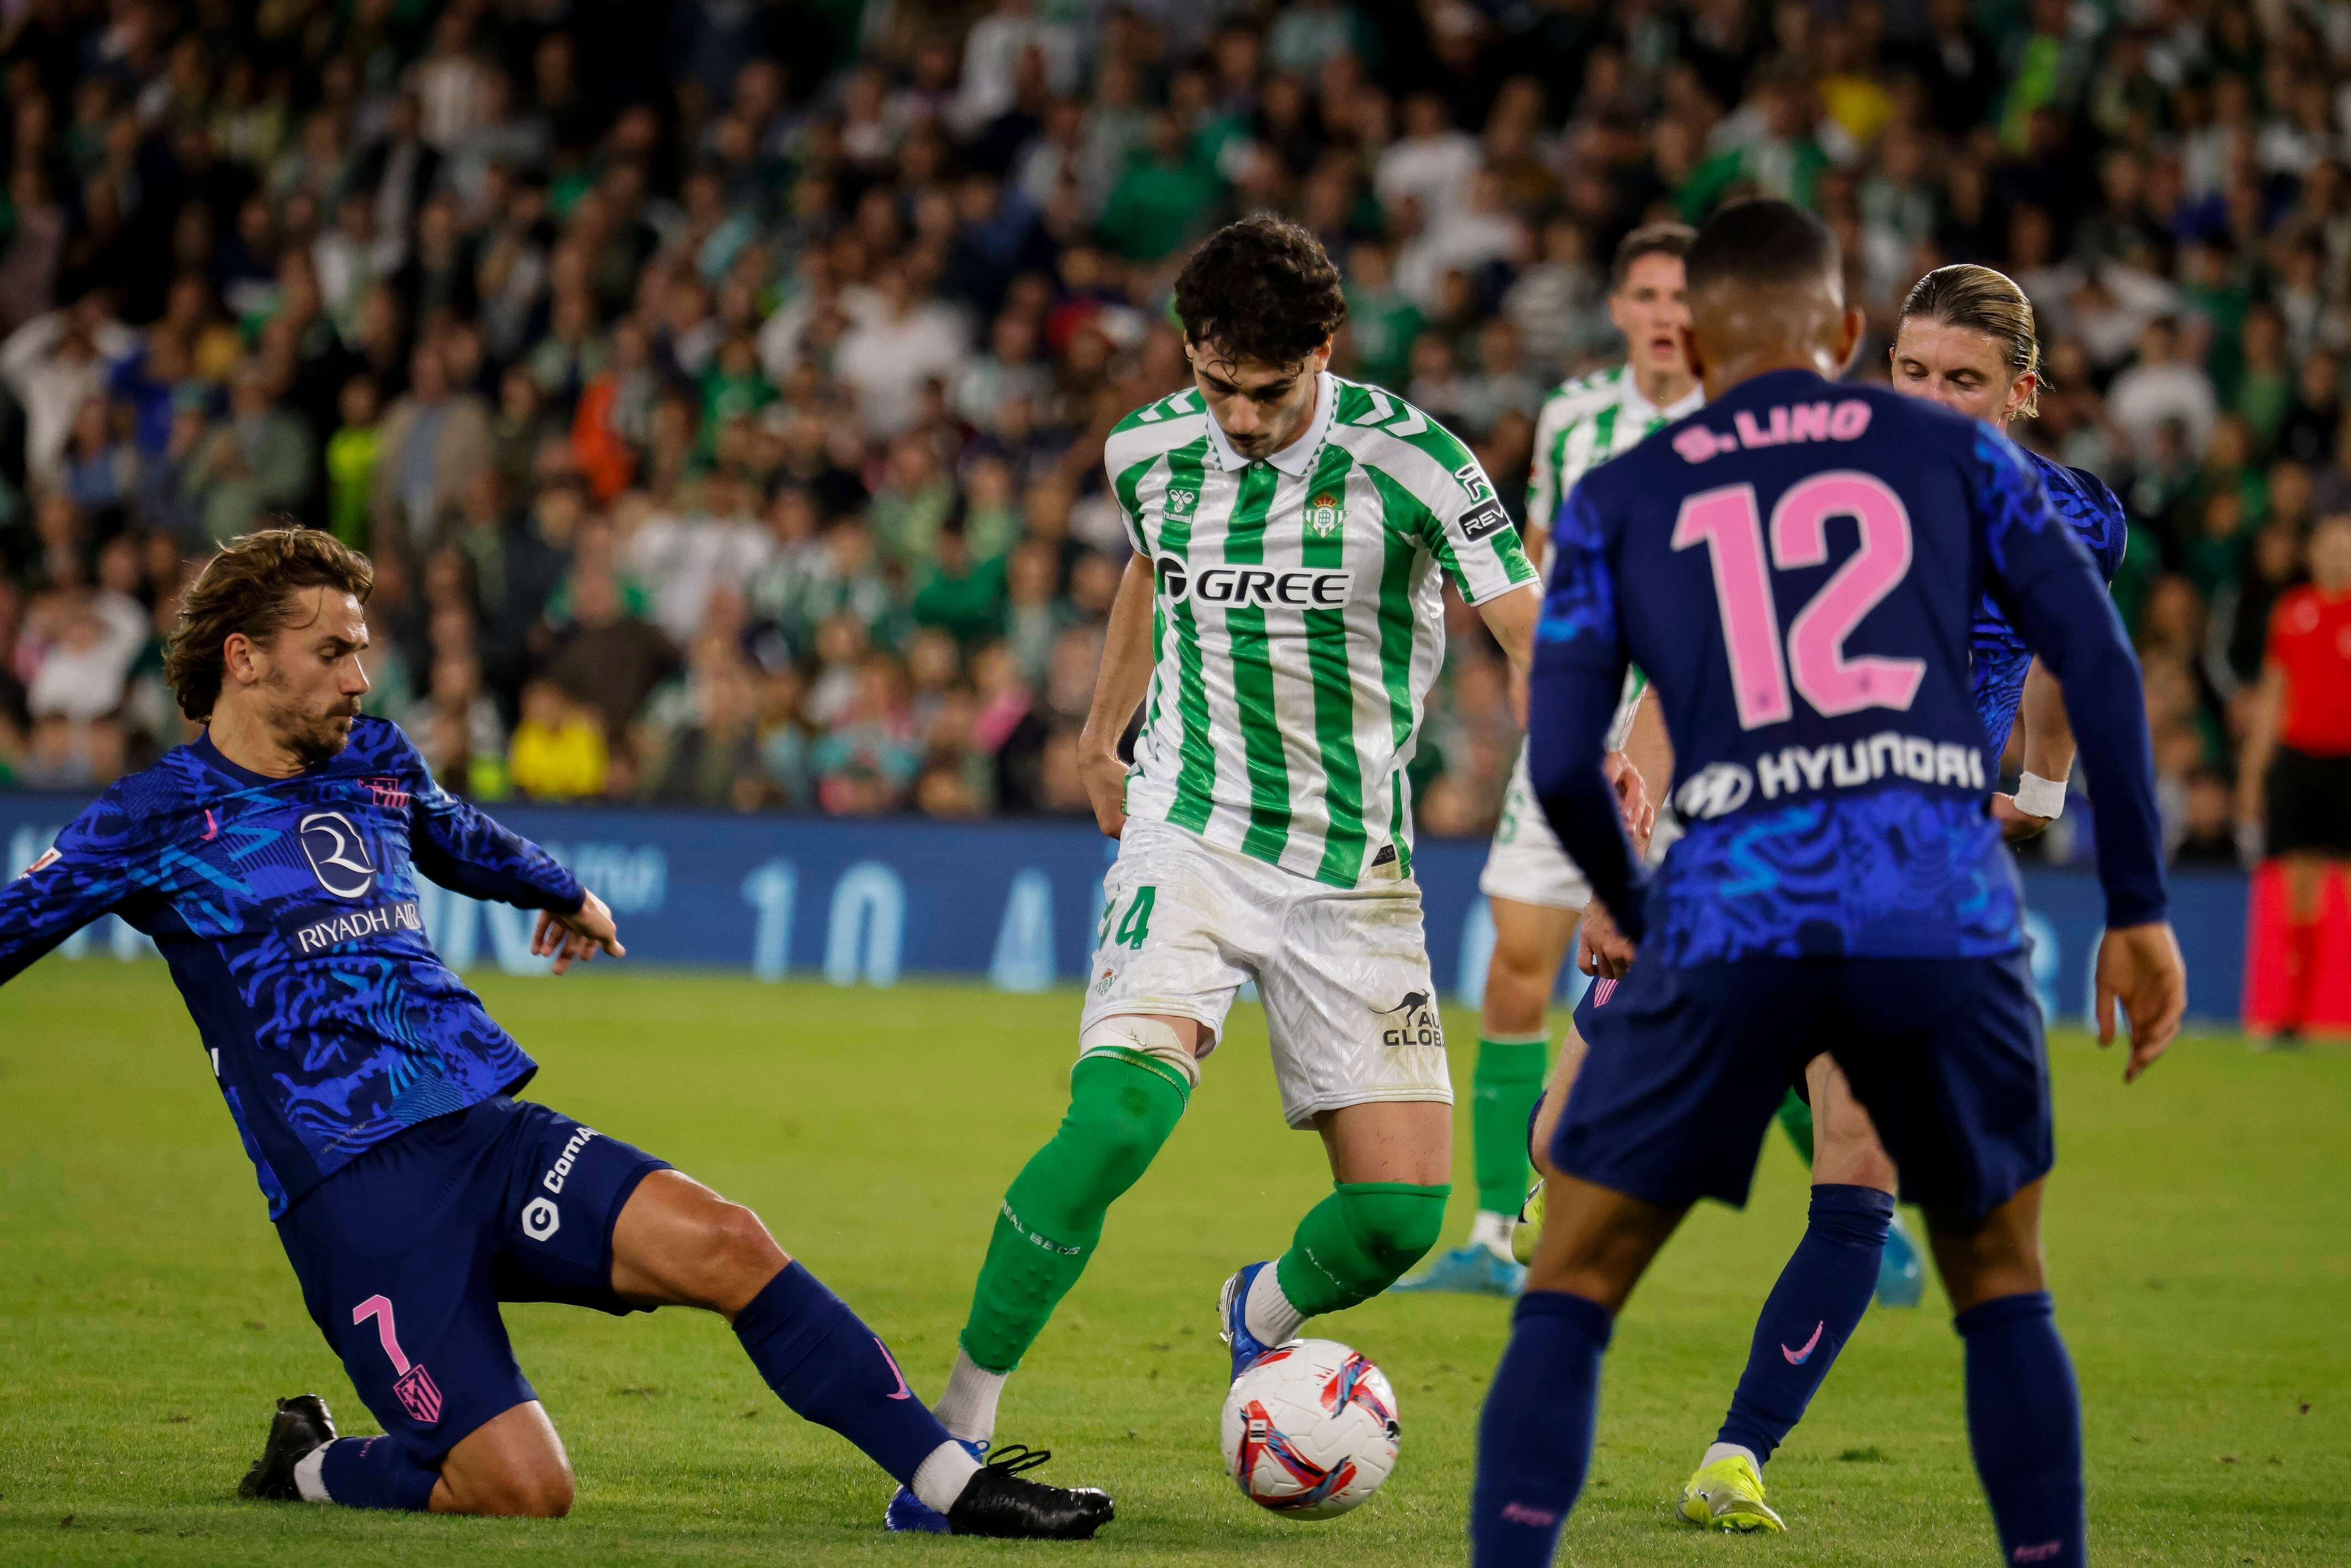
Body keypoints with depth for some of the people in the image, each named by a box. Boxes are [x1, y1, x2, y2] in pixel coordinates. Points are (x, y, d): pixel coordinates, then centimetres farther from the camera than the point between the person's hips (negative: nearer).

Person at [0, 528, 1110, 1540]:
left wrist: (562, 893, 56)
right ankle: (309, 1466, 10)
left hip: (492, 1132, 6)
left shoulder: (372, 763, 17)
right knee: (520, 1488, -19)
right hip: (353, 1194, -6)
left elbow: (453, 833, 39)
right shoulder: (156, 820, -2)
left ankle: (955, 1485, -14)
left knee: (725, 1245, -17)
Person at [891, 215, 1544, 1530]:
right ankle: (961, 1426, -17)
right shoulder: (1152, 450, -1)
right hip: (1191, 839, 0)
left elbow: (1538, 640, -19)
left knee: (1403, 1212, -6)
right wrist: (1102, 733, 36)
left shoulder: (1407, 460, -13)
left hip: (1356, 873, 0)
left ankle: (1262, 1316, 32)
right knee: (1121, 1113, -27)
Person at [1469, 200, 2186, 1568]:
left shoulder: (1618, 500, 16)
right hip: (1946, 914, 1)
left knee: (1571, 1290, 10)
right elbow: (2101, 665, 8)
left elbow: (1561, 762, 8)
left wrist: (1623, 907, 27)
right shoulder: (1957, 454, 17)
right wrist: (2140, 910, 11)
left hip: (1730, 916, -1)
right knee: (2003, 1286, 21)